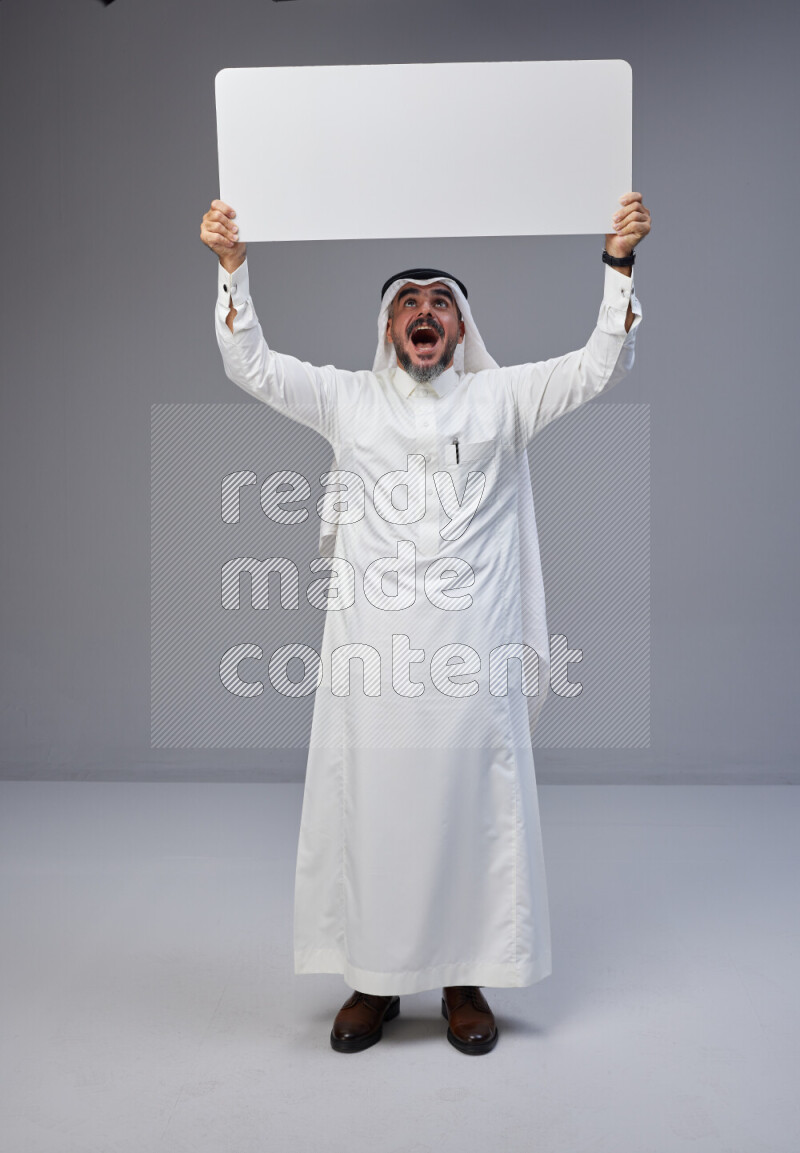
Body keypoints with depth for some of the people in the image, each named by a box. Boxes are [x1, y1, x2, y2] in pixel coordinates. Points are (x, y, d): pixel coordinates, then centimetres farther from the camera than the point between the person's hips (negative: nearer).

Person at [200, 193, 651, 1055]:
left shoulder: (501, 398, 11)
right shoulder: (347, 400, 12)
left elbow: (602, 364, 4)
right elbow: (250, 365, 7)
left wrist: (618, 262, -7)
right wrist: (231, 267, -4)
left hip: (470, 655, 0)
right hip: (368, 653, 1)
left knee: (471, 811, 5)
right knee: (367, 811, 6)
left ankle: (464, 981, 22)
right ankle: (373, 979, 23)